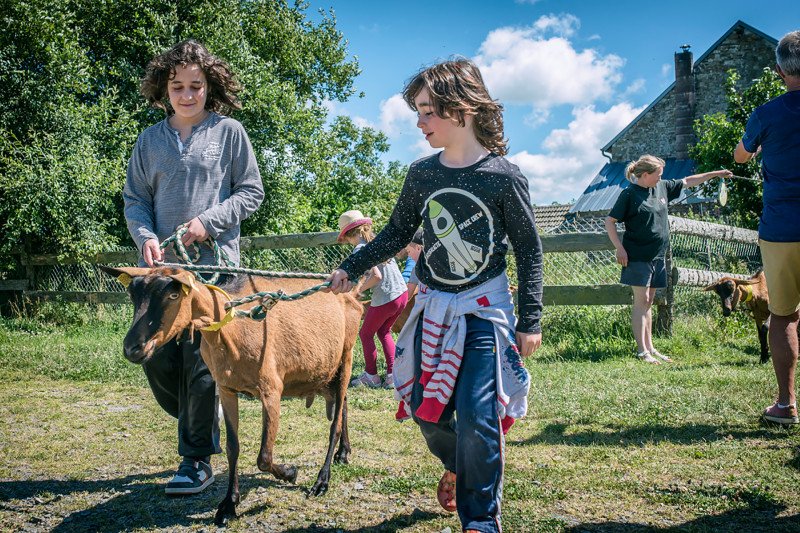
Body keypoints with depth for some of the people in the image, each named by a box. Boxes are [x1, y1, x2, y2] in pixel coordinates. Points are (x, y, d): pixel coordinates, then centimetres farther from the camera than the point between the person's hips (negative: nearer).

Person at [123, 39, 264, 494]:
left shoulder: (229, 132, 4)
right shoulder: (151, 139, 13)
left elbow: (251, 191, 3)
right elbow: (135, 198, 14)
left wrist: (208, 221, -10)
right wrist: (146, 236, -5)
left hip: (213, 262, -4)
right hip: (161, 264, 4)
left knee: (201, 362, -6)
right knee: (156, 359, 3)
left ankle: (198, 460, 4)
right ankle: (201, 420, 30)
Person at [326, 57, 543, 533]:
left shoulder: (504, 177, -10)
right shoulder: (422, 174, 2)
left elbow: (529, 250, -3)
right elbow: (398, 233, 15)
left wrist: (531, 320, -4)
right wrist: (351, 269, 8)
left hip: (486, 312, -4)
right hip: (433, 309, 4)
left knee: (476, 416, -9)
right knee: (426, 409, 6)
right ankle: (457, 467, 39)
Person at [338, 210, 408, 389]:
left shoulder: (360, 250, -14)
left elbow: (376, 276, -23)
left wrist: (360, 289, -6)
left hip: (384, 299, -7)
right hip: (402, 294, 7)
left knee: (366, 334, 15)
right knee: (384, 332, 24)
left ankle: (372, 376, 24)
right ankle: (392, 375, 17)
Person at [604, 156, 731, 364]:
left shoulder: (662, 187, 11)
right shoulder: (629, 194, -9)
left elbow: (687, 182, 24)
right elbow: (609, 222, -8)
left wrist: (715, 174, 25)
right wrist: (620, 249, -14)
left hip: (657, 256, 7)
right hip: (637, 256, -7)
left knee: (648, 302, 11)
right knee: (641, 301, -8)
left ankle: (650, 347, 15)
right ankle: (642, 351, -6)